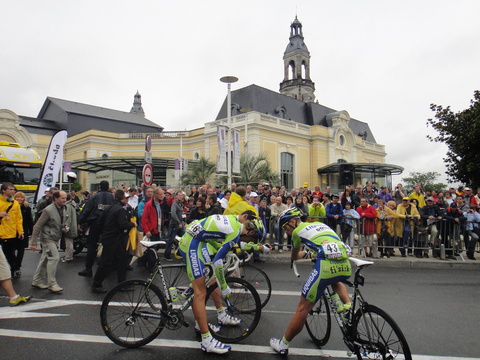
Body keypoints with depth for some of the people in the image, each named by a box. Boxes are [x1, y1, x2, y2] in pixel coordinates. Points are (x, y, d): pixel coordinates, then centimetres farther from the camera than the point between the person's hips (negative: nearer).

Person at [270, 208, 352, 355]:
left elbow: (294, 257, 29)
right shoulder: (321, 224, 28)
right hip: (346, 266, 6)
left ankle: (283, 345, 18)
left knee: (303, 308, 6)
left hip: (327, 266, -6)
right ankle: (348, 304, 17)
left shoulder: (297, 231, 13)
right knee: (335, 281, 42)